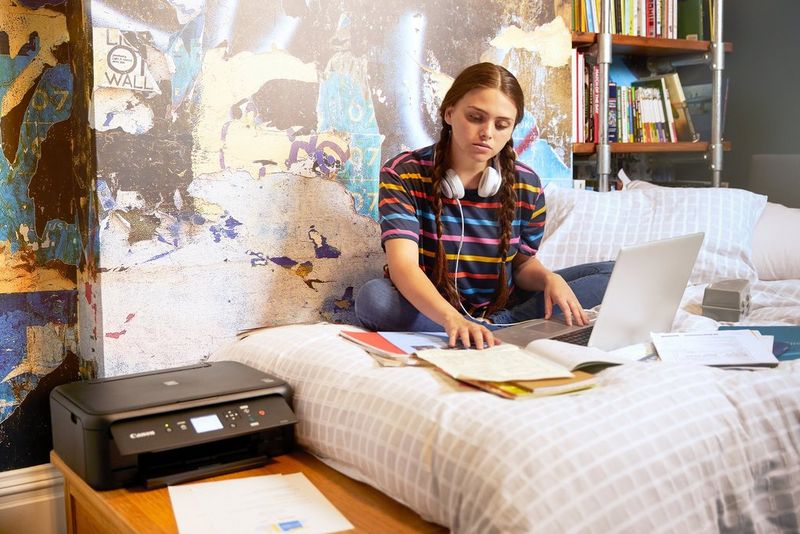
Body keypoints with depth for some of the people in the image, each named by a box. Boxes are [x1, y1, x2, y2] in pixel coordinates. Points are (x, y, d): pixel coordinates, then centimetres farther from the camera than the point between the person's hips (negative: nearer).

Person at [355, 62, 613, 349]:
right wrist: (453, 320, -46)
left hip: (500, 309, 4)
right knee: (373, 298, -36)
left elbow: (523, 263, 9)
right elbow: (403, 265, -28)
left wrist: (548, 278, -16)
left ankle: (495, 327, -21)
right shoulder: (403, 174, -15)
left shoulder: (526, 186, -4)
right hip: (429, 311, -3)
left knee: (609, 275, -8)